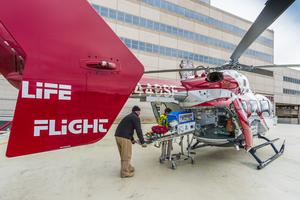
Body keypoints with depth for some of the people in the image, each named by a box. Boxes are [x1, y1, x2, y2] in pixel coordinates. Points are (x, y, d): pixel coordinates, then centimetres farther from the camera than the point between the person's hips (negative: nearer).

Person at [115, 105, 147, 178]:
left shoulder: (128, 116, 24)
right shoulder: (136, 118, -4)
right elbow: (138, 130, -10)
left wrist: (132, 139, 37)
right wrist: (142, 142, -4)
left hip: (117, 136, 10)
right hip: (124, 138, -9)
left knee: (123, 155, 20)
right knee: (126, 156, 2)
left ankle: (128, 168, 35)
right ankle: (125, 173, 11)